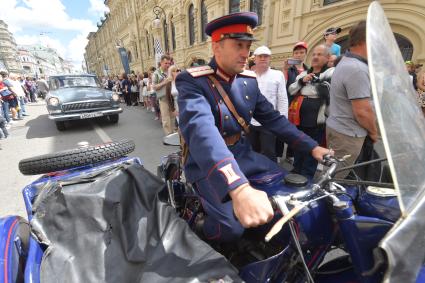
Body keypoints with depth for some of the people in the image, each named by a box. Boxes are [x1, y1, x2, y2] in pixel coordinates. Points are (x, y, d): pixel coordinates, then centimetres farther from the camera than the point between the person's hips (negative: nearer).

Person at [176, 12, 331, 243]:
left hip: (242, 154, 7)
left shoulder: (248, 80, 3)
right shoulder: (192, 82, -19)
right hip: (208, 163, -6)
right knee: (231, 229, -20)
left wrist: (312, 147, 0)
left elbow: (272, 118, 8)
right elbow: (201, 131, -38)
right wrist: (239, 189, -52)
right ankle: (194, 238, 16)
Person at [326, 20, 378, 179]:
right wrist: (374, 132, -4)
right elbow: (362, 111, -21)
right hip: (348, 135, -10)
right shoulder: (357, 69, -20)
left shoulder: (346, 62, 13)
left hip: (337, 127, 10)